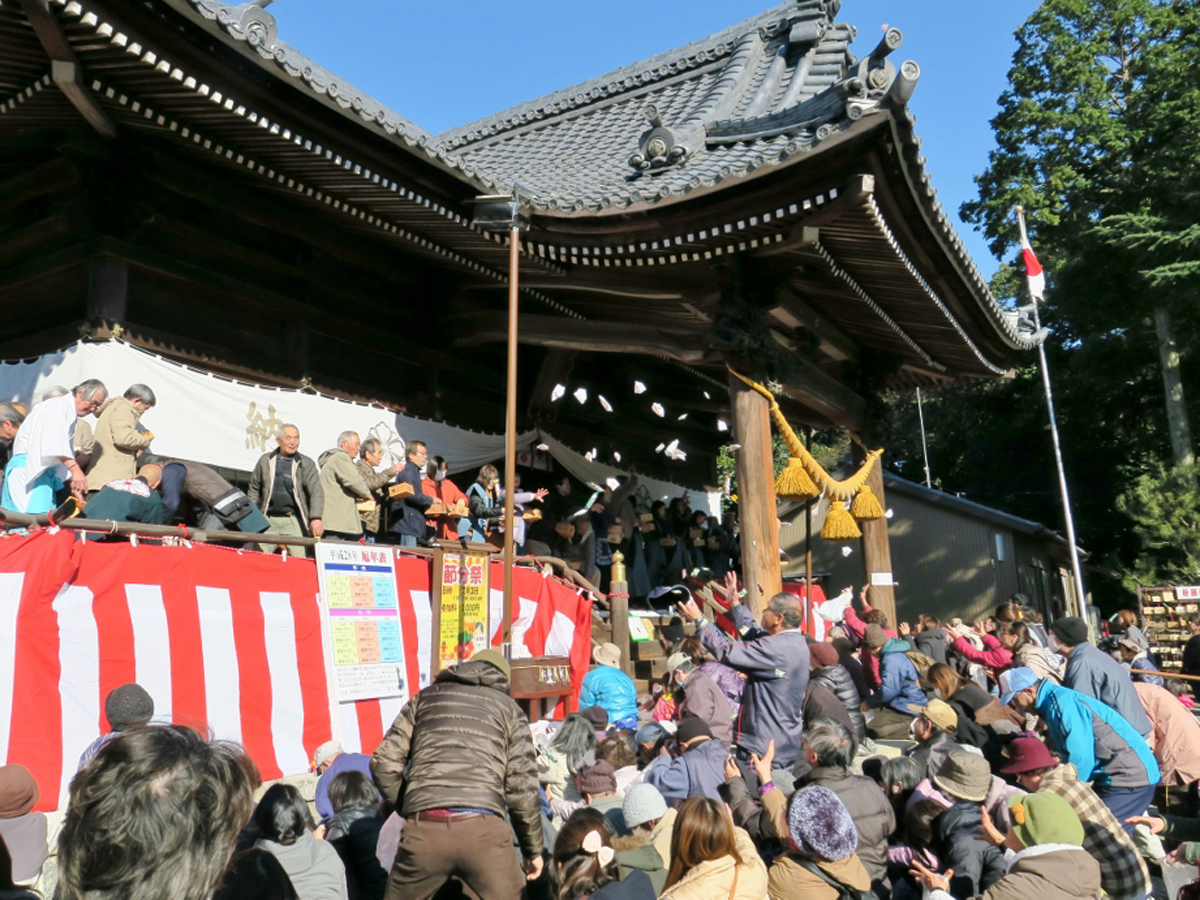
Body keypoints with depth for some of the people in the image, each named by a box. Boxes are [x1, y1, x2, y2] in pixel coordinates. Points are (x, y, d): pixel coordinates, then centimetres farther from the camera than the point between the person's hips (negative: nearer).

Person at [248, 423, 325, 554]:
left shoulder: (306, 464, 3)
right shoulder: (265, 461, 10)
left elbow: (316, 491, -6)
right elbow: (254, 489, 17)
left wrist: (316, 518, -19)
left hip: (294, 521, -2)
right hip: (268, 520, 2)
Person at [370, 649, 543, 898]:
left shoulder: (426, 696, 22)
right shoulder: (509, 708, 17)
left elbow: (384, 762, 13)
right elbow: (521, 786, 9)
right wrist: (534, 849, 18)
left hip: (424, 829, 2)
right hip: (484, 829, -1)